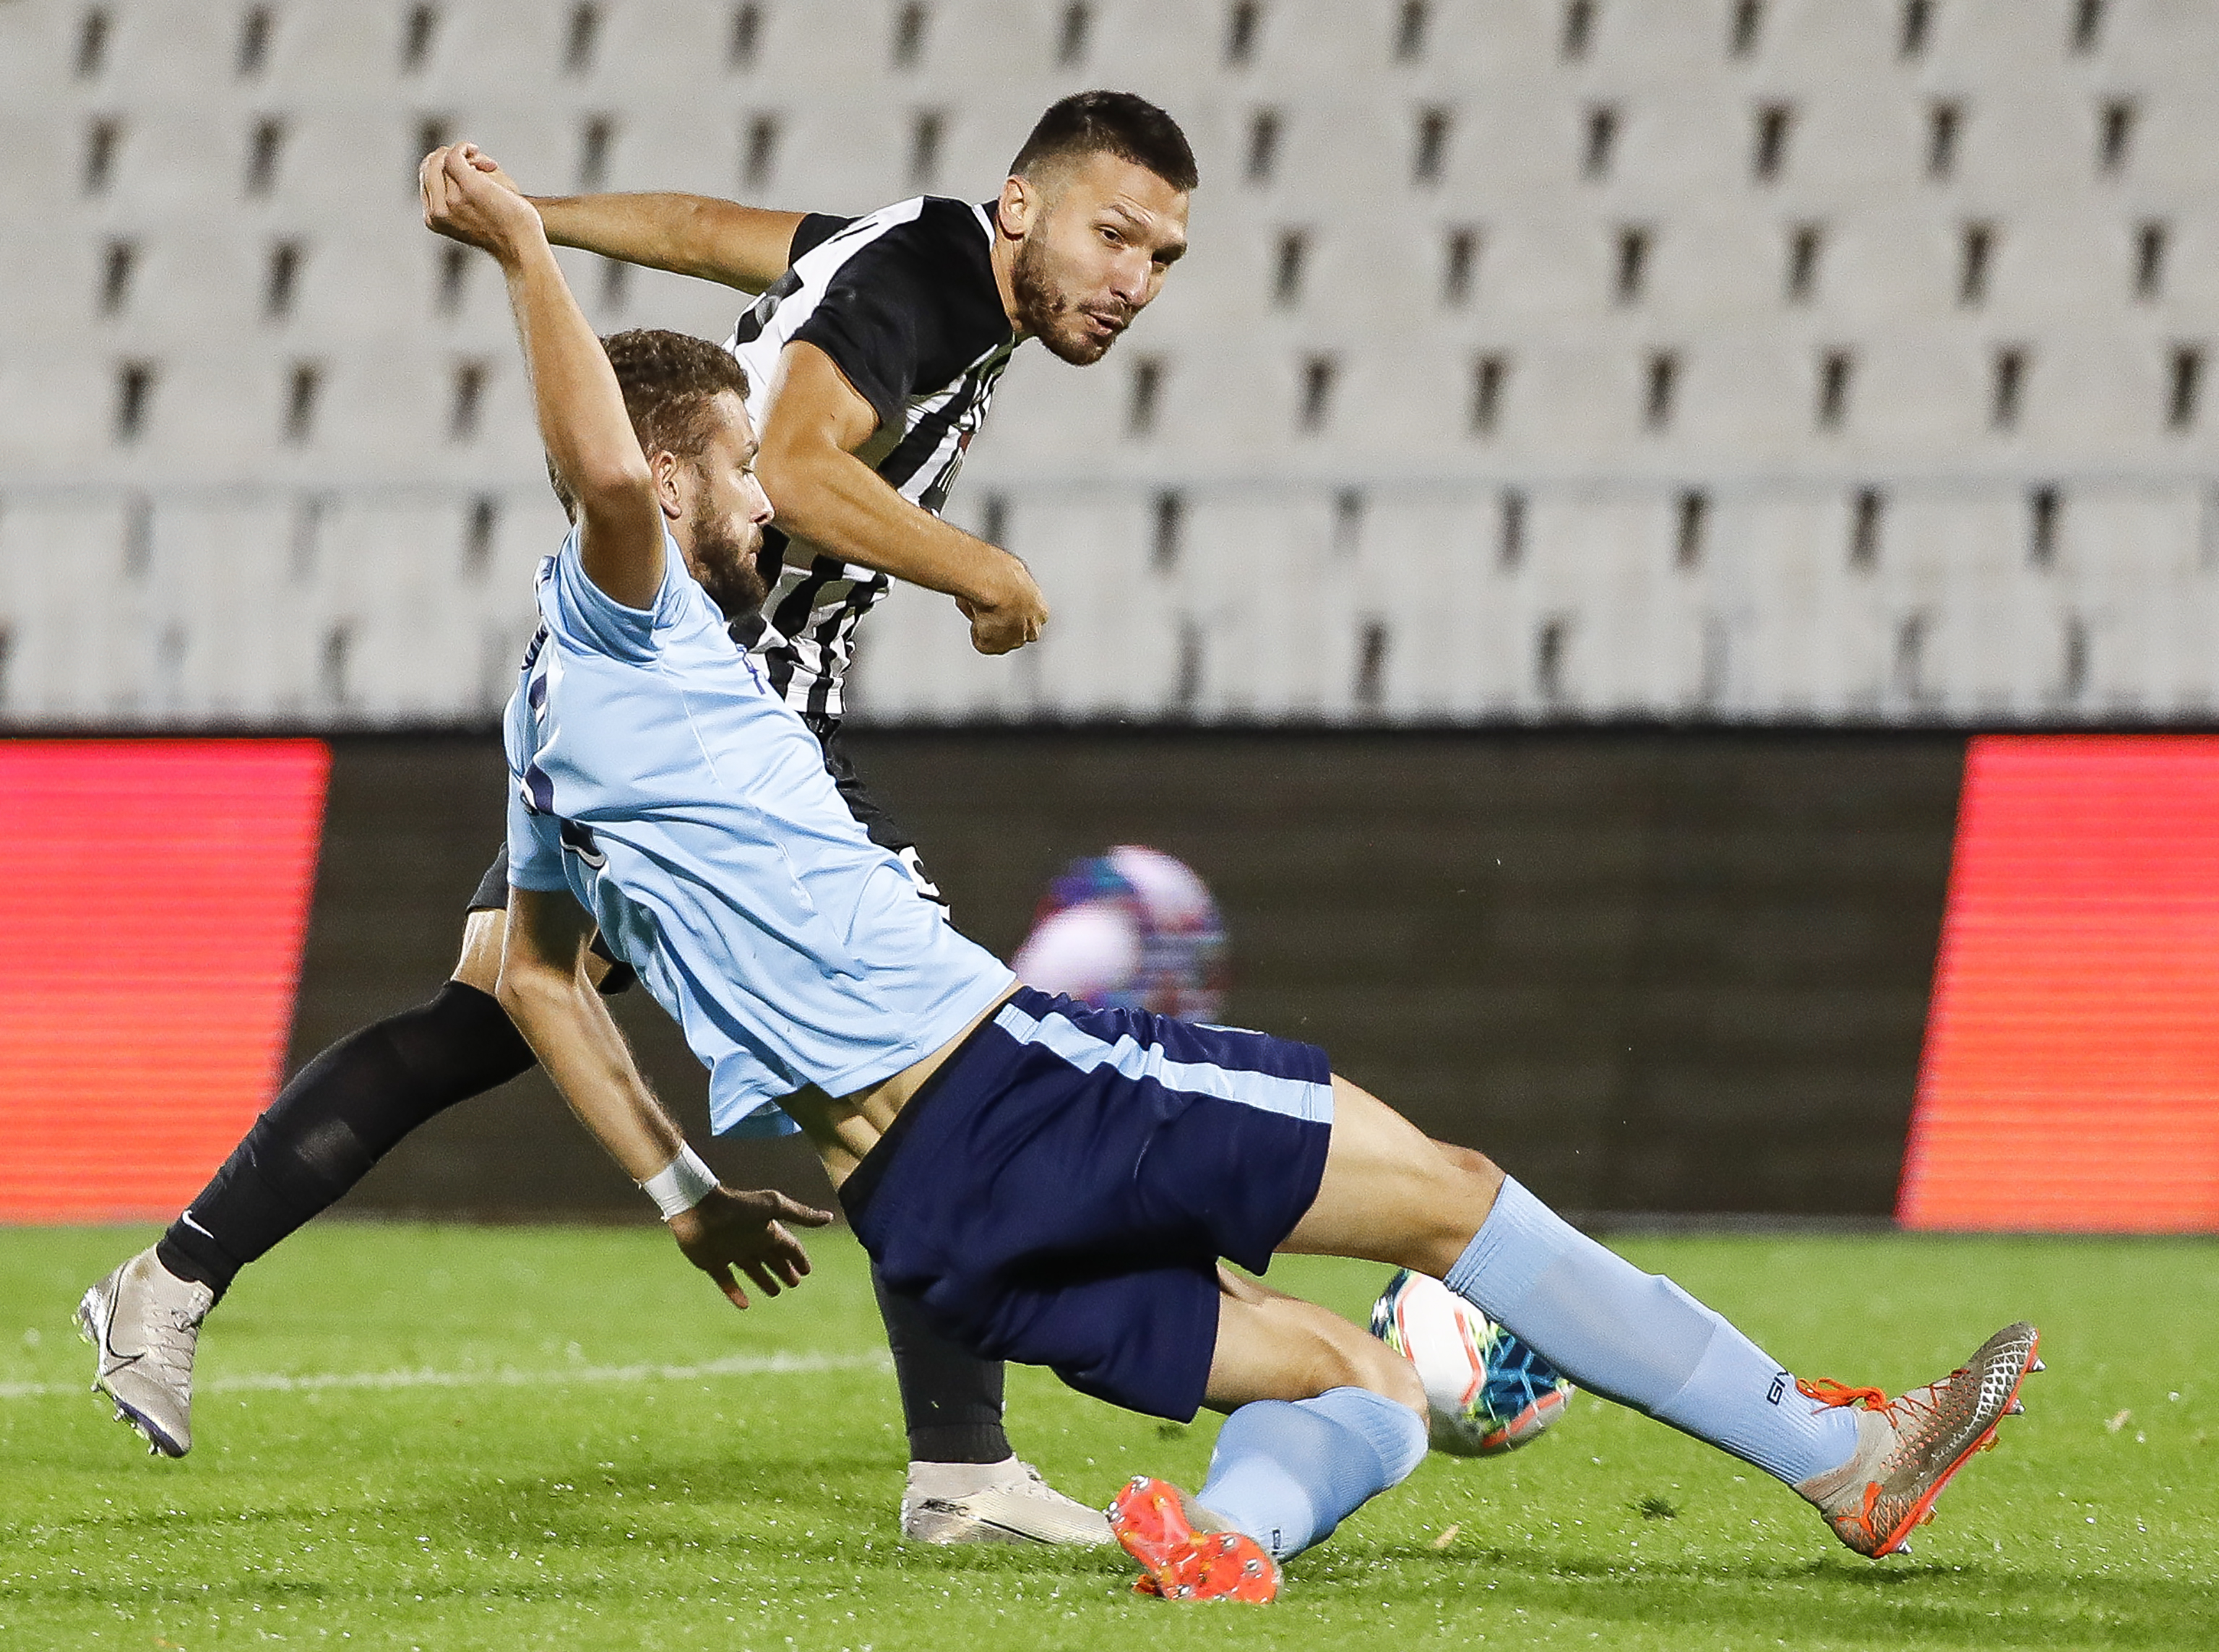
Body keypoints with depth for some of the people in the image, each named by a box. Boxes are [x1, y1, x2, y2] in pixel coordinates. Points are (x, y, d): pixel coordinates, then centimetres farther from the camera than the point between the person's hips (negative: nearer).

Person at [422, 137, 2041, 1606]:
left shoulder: (557, 711, 21)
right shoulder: (623, 637, -7)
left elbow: (537, 977, 31)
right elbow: (609, 475, -30)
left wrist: (688, 1191, 32)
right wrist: (526, 249, -23)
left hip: (925, 1211, 10)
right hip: (1000, 1078, -10)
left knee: (1373, 1389, 10)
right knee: (1451, 1193, -2)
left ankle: (1236, 1521, -23)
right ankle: (1842, 1453, -1)